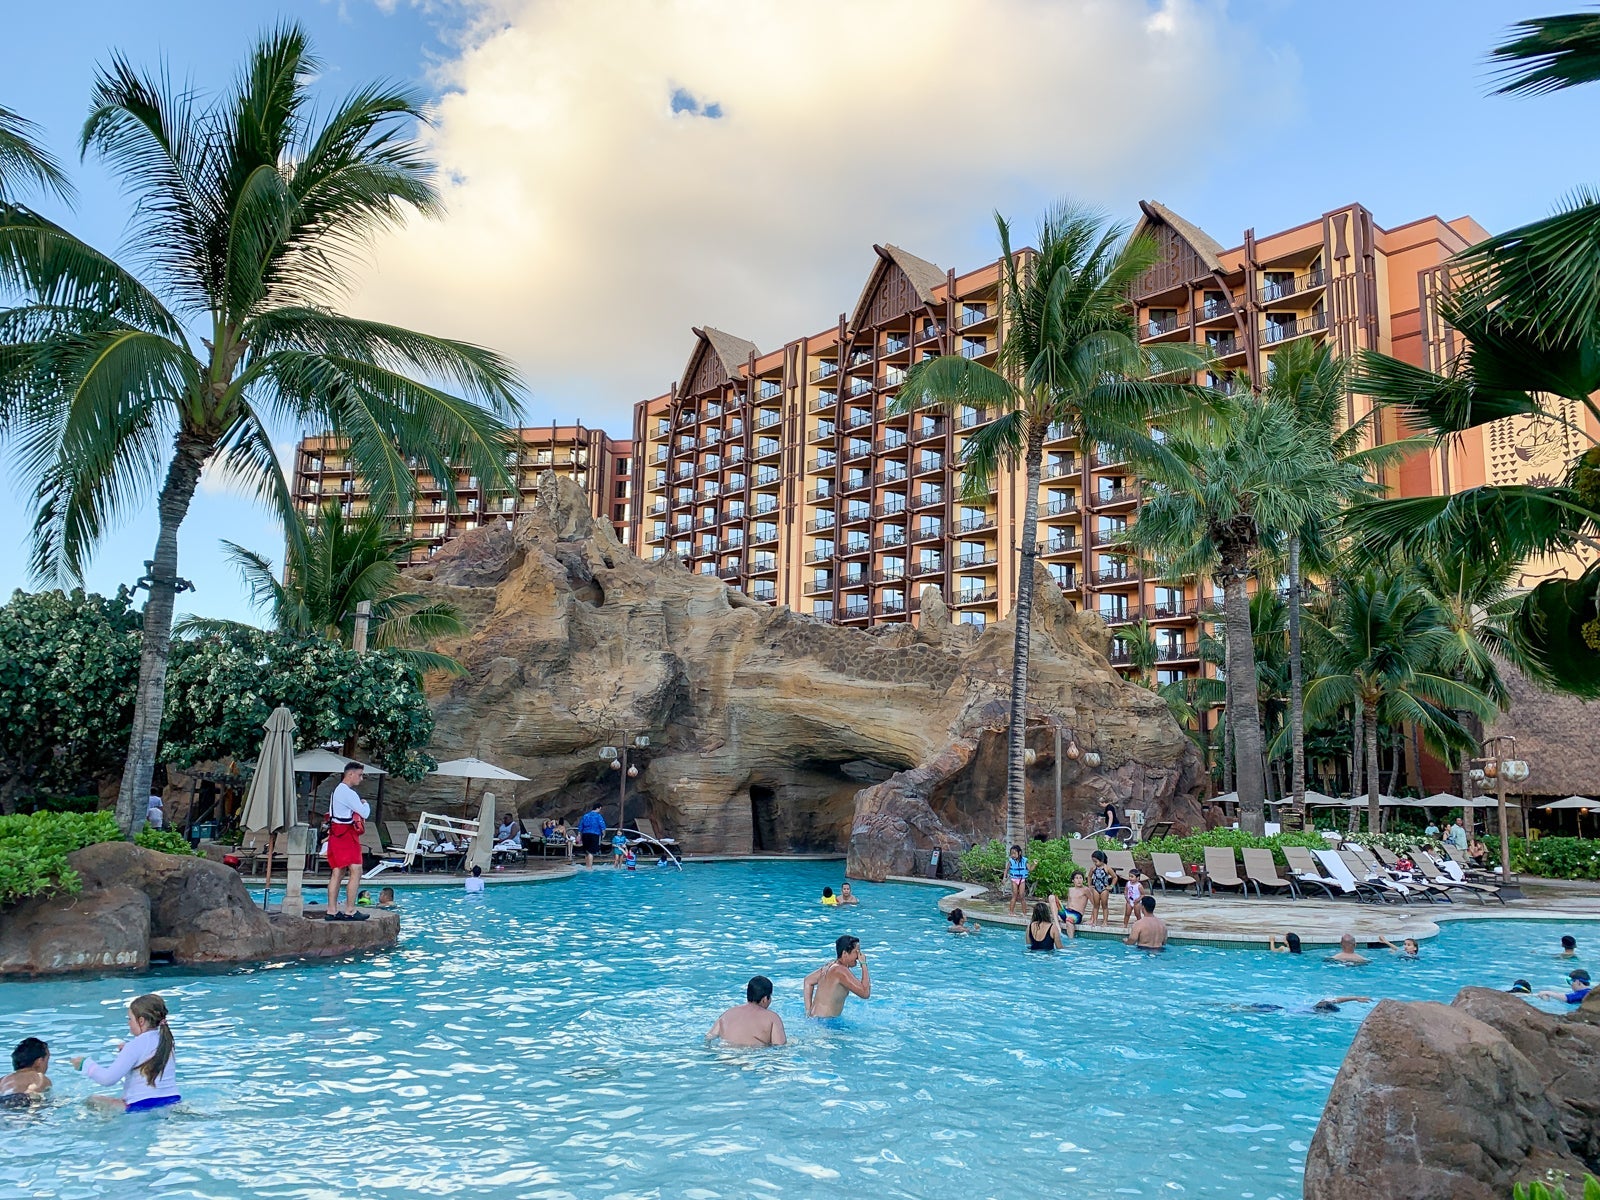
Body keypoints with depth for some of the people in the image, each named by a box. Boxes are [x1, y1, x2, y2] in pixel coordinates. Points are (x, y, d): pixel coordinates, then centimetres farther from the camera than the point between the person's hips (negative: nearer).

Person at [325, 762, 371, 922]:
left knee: (337, 872, 10)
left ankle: (332, 911, 11)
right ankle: (350, 911, -11)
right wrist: (365, 803, 3)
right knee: (356, 871, -10)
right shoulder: (348, 793, -15)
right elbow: (365, 813, -16)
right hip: (346, 835, -11)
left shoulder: (338, 790, 19)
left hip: (337, 835, 11)